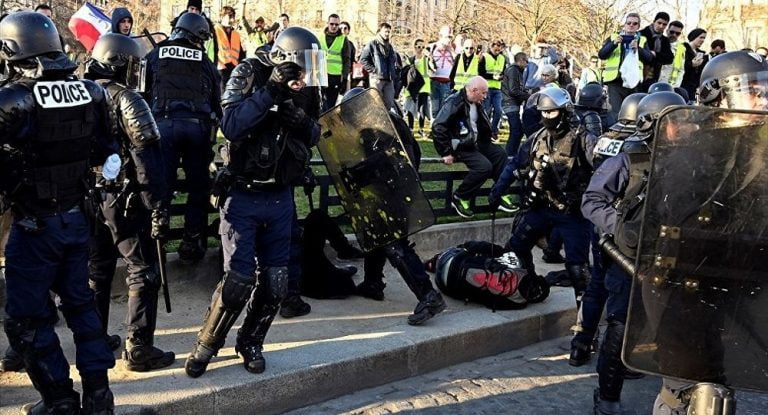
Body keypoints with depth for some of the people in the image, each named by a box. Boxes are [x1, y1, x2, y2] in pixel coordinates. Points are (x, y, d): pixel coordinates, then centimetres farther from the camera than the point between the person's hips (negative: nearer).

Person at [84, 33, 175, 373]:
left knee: (96, 271, 17)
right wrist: (158, 207, -17)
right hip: (124, 200, -7)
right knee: (143, 275, 2)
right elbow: (147, 160, -18)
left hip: (87, 198, 7)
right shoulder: (127, 101, -12)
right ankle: (139, 349, 4)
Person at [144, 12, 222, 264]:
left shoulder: (154, 55, 17)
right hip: (197, 124, 0)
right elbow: (217, 102, 18)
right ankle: (192, 244, 12)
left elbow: (142, 92, 14)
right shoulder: (205, 63, 19)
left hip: (163, 122, 0)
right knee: (198, 186, 9)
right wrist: (212, 133, 27)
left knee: (161, 184, 3)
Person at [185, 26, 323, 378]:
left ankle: (250, 343, 29)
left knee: (275, 281, 8)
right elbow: (231, 125, -26)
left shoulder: (305, 86, 0)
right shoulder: (249, 75, -13)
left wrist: (302, 121, -14)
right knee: (239, 279, -7)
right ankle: (206, 346, 15)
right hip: (243, 195, -5)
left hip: (281, 198, 5)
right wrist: (271, 90, -30)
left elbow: (314, 136, 9)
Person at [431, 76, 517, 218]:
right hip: (459, 146, -9)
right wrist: (446, 152, -25)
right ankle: (459, 198, -9)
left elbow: (483, 126, 25)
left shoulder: (476, 104, 8)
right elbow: (438, 127, -27)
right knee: (484, 166, -24)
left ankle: (501, 195, 4)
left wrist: (487, 143, 14)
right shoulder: (455, 103, -21)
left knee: (500, 154, 0)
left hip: (474, 143, 9)